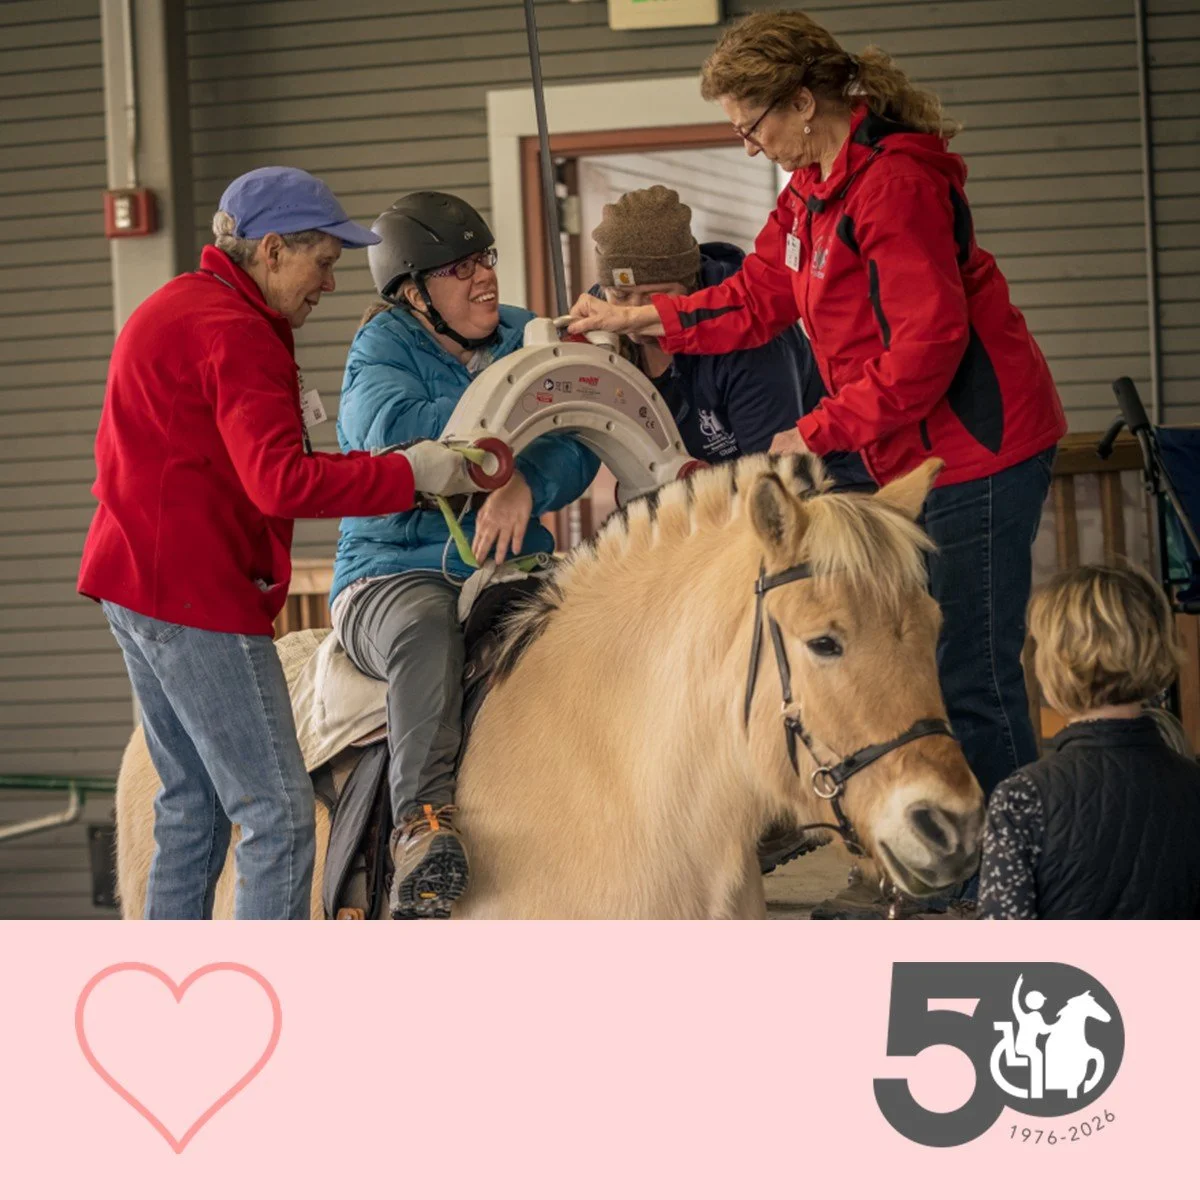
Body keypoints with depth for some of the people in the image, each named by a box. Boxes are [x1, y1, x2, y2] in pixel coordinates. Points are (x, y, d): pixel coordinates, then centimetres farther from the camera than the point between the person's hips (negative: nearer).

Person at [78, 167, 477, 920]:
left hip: (141, 581, 11)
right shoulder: (235, 333, -16)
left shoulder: (177, 310, 18)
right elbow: (282, 484, -25)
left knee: (193, 805, 16)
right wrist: (409, 475, -21)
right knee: (277, 811, -9)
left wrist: (282, 412, 9)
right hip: (198, 592, -11)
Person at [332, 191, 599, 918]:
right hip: (393, 576, -4)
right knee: (427, 626, -39)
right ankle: (424, 823, -47)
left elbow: (577, 449, -2)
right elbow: (393, 432, -21)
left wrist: (527, 485, -25)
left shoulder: (525, 337, 12)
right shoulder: (384, 348, 2)